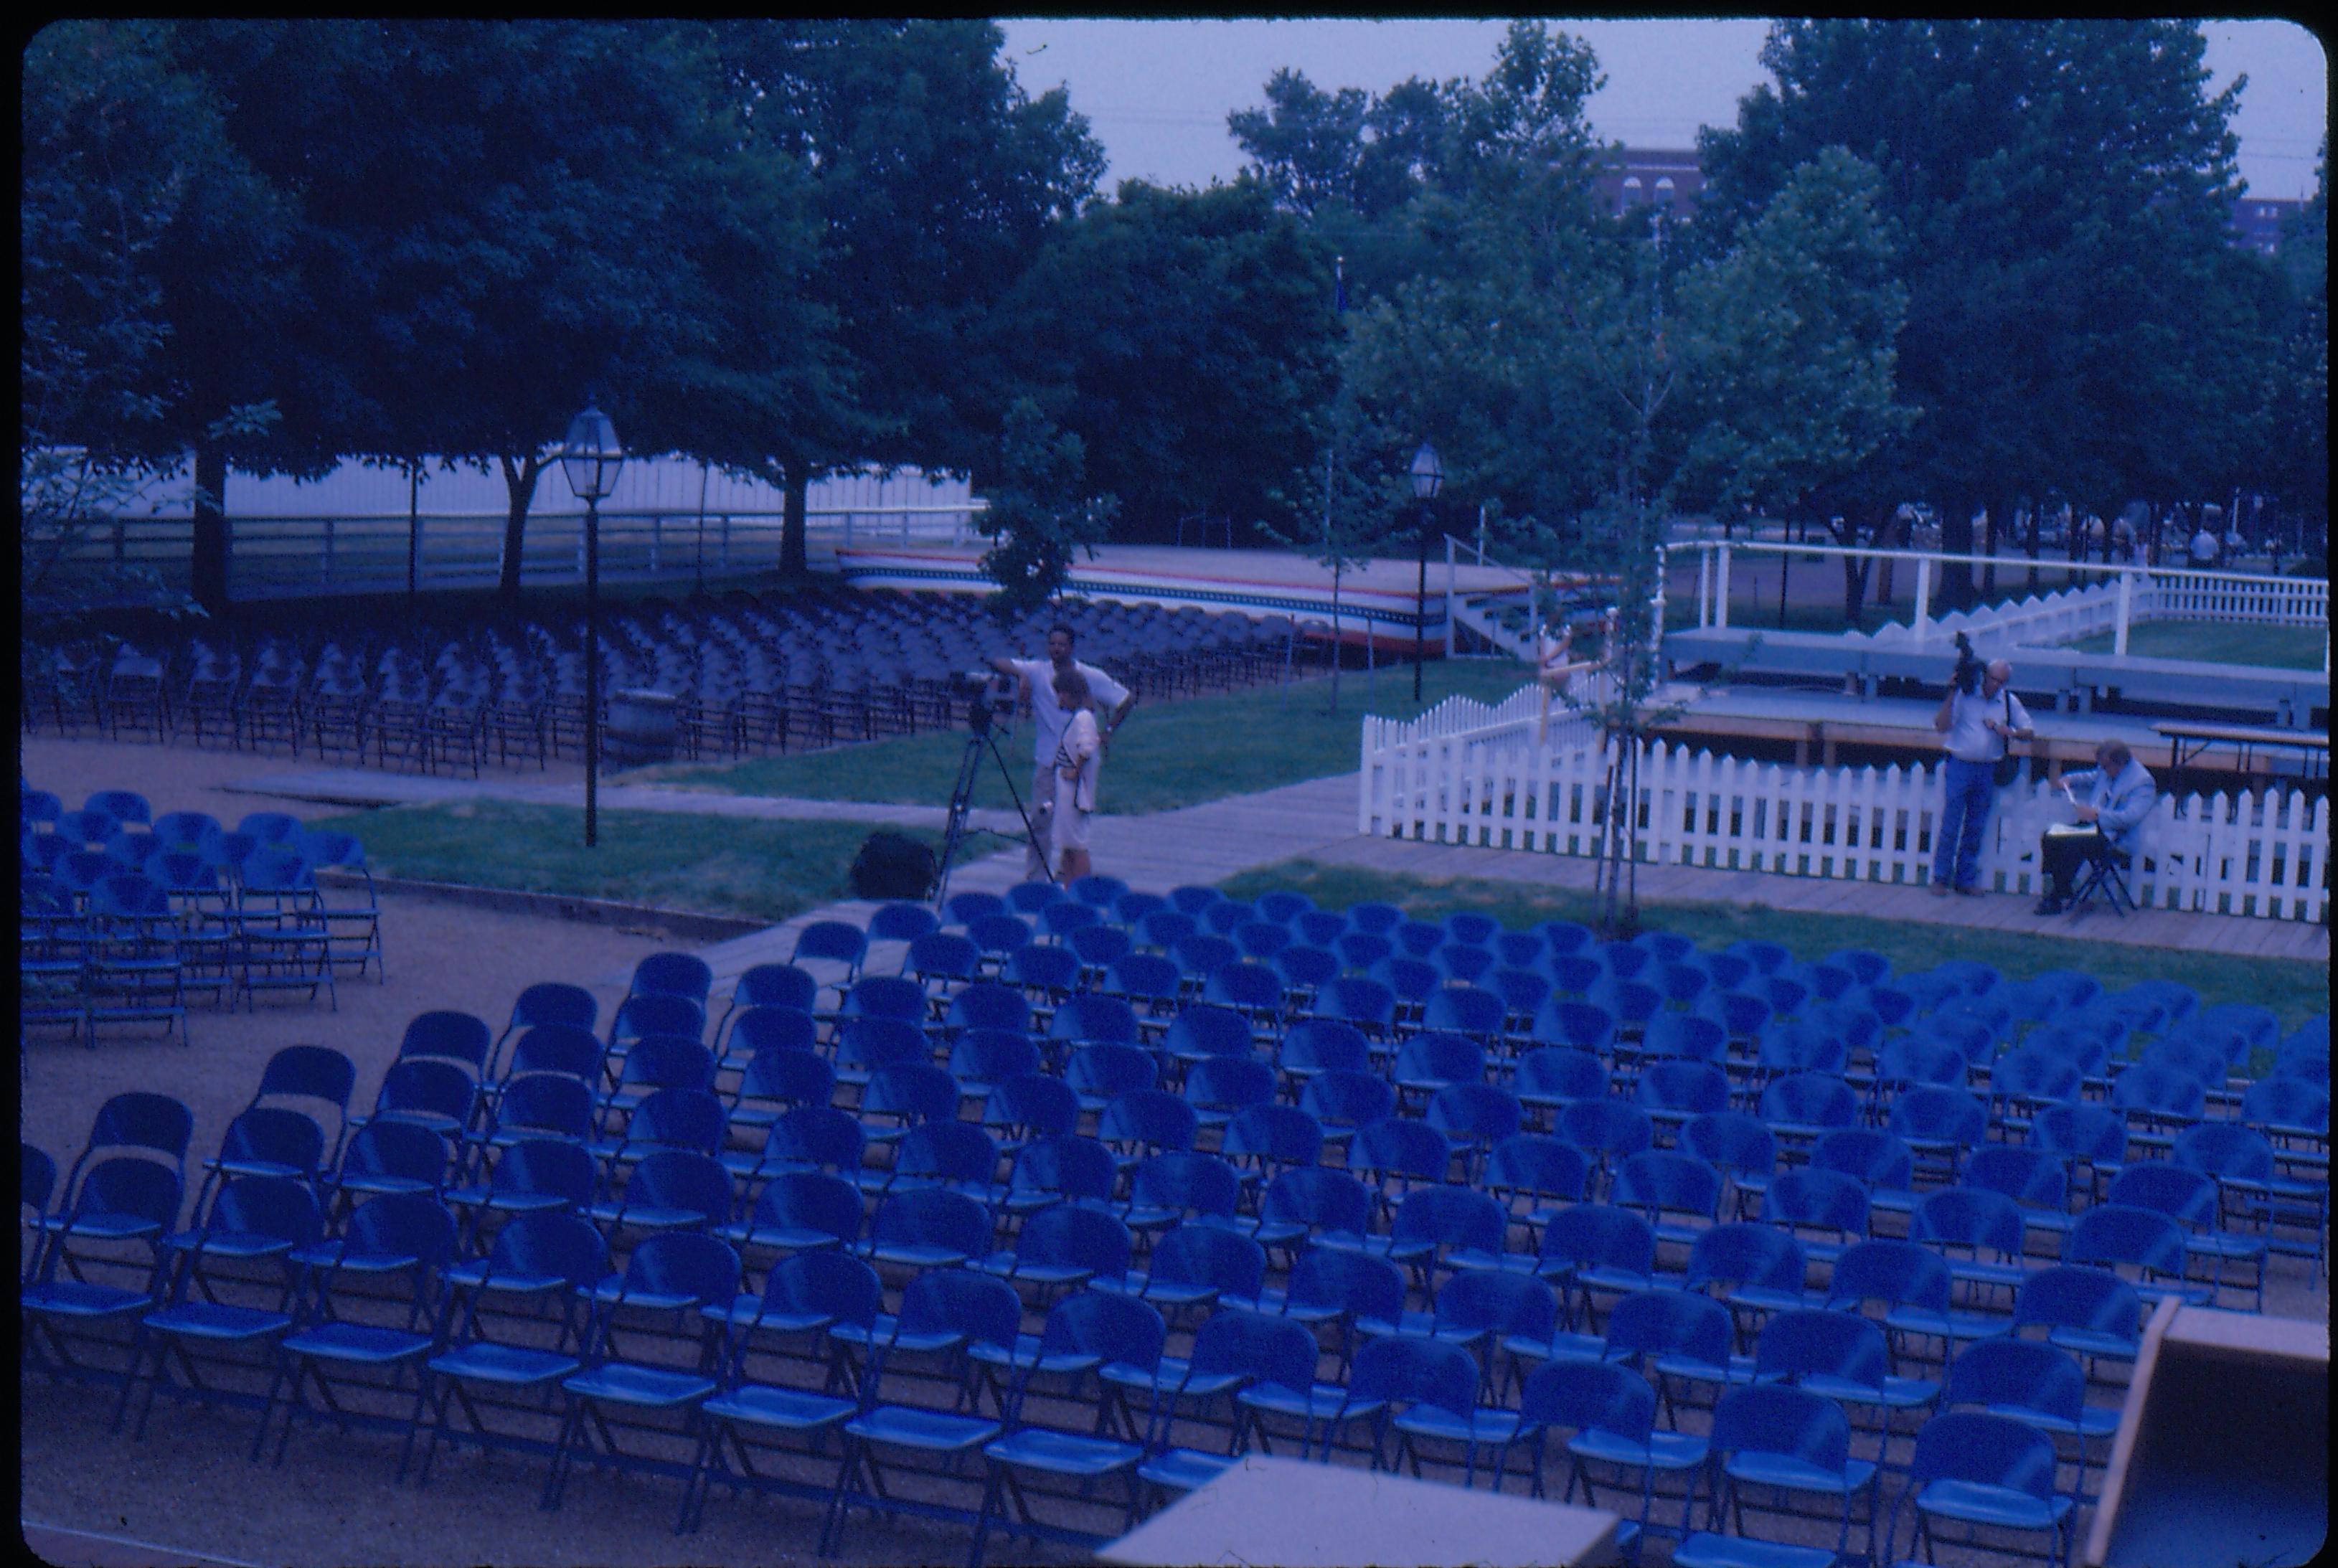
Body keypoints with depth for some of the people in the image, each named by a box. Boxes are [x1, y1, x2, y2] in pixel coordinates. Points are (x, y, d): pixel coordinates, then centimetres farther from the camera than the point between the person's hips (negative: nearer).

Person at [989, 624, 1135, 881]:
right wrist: (1019, 673, -27)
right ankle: (1034, 882, 3)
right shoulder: (1037, 671, -1)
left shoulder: (1090, 676, 0)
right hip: (1046, 761, 0)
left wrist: (1108, 730, -3)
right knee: (1040, 821, -3)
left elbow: (1128, 699, 6)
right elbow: (997, 664, -8)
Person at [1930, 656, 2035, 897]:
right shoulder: (1964, 695, -4)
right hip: (1960, 766, -3)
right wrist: (1952, 694, -18)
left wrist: (2007, 731, -10)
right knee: (1950, 825, -4)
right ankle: (1940, 878, 3)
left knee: (1976, 829, 7)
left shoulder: (2009, 701, 7)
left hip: (1988, 770, 3)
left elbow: (2029, 732, 10)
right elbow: (1942, 726, -10)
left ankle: (1966, 879, 15)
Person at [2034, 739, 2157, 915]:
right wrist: (2070, 780, 13)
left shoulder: (2142, 783, -17)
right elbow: (2092, 778, 32)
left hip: (2115, 839, -9)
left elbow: (2132, 817, -27)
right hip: (2093, 824, 9)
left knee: (2073, 845, -31)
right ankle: (2058, 889, 0)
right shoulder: (2106, 771, 7)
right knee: (2050, 838, -8)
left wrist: (2097, 814, -31)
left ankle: (2059, 898, -17)